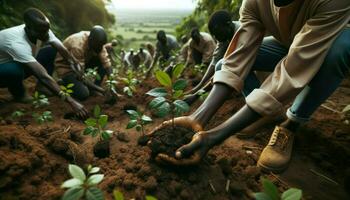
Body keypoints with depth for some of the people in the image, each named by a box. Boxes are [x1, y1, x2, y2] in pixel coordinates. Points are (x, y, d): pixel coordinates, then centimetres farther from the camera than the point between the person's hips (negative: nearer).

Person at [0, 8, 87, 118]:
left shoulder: (42, 32, -21)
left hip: (20, 64, 6)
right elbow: (43, 76, -45)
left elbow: (65, 52, -19)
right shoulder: (17, 43, -40)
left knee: (51, 51, -12)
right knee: (14, 70, -40)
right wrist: (71, 101, -49)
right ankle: (19, 94, -6)